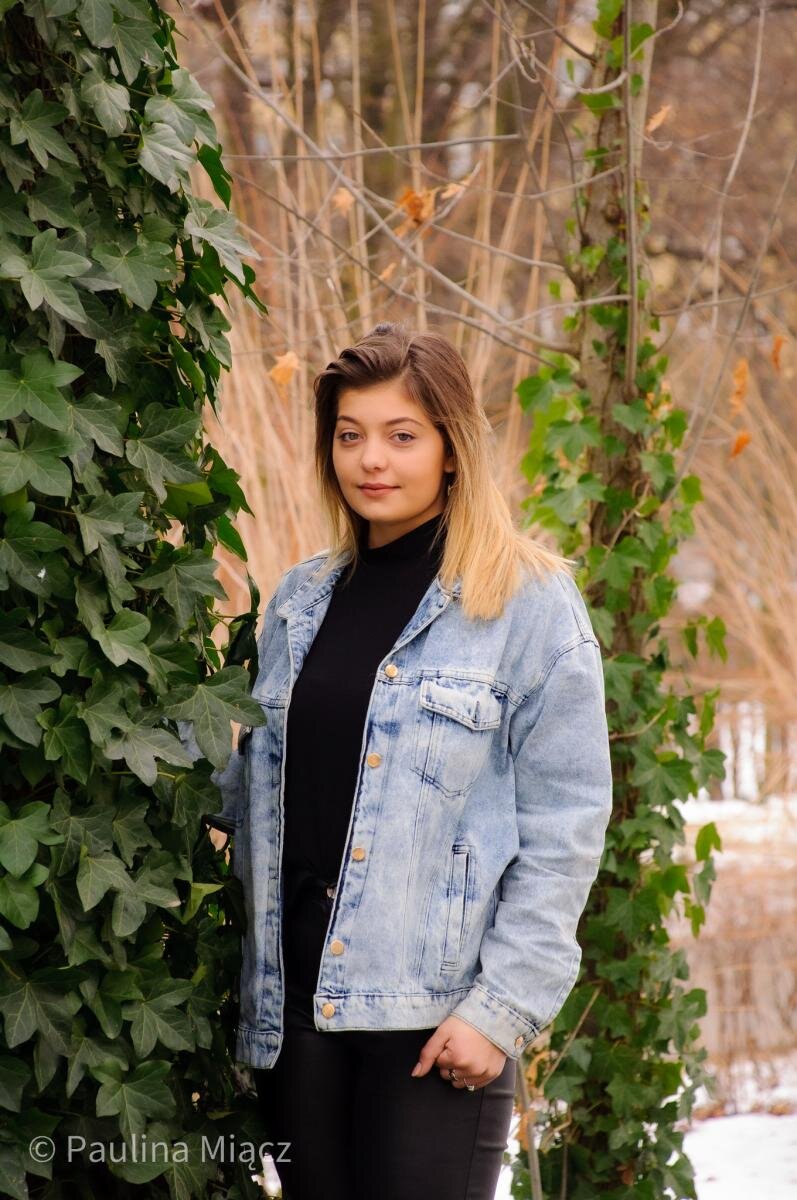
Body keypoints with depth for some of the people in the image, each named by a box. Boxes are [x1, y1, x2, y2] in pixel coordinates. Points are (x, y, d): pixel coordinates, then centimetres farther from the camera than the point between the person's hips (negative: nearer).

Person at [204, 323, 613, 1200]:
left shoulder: (529, 602, -4)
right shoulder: (303, 599, 13)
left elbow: (565, 824, -7)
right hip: (298, 994, 5)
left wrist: (504, 1004, -12)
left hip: (436, 1010, -5)